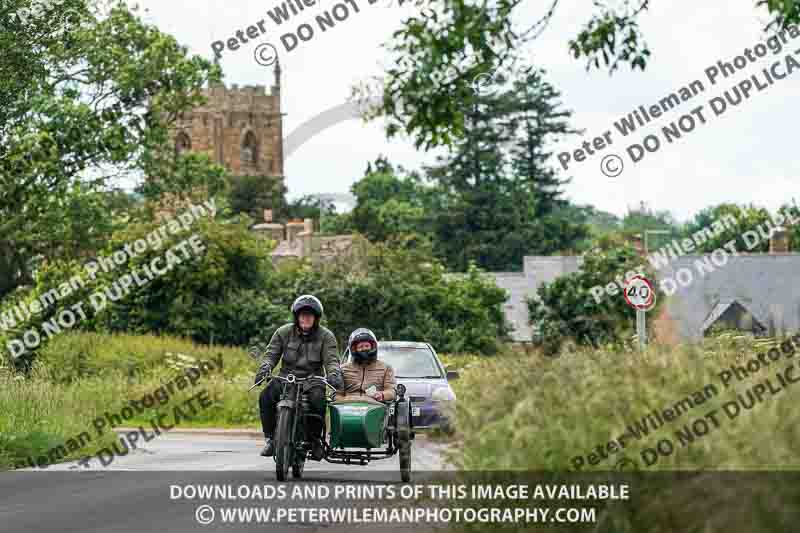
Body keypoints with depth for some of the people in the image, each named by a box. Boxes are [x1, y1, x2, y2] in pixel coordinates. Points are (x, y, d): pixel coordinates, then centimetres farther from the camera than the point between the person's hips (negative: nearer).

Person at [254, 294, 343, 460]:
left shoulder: (326, 336, 5)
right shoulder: (283, 332, 8)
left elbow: (331, 359, -5)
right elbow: (271, 354, 4)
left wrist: (334, 374, -27)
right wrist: (264, 369, -17)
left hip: (312, 380, -1)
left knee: (318, 401, -34)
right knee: (266, 397, -27)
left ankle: (315, 440, -12)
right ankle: (270, 439, -13)